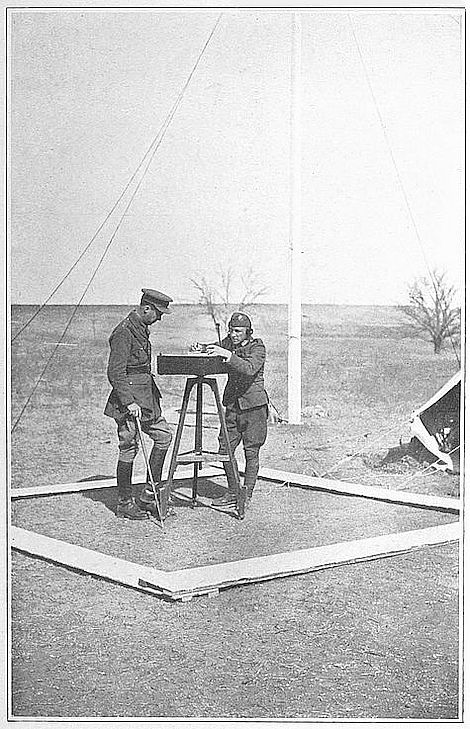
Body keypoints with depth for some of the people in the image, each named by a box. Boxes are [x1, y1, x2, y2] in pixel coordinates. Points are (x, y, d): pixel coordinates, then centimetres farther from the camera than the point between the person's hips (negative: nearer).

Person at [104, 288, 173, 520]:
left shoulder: (141, 329, 13)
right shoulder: (124, 333, -17)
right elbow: (115, 372, -22)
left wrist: (152, 394, 25)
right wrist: (129, 402, -27)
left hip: (146, 396, 10)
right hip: (129, 398, -10)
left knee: (164, 435, 10)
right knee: (129, 448, -3)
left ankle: (150, 494, 18)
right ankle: (124, 504, 8)